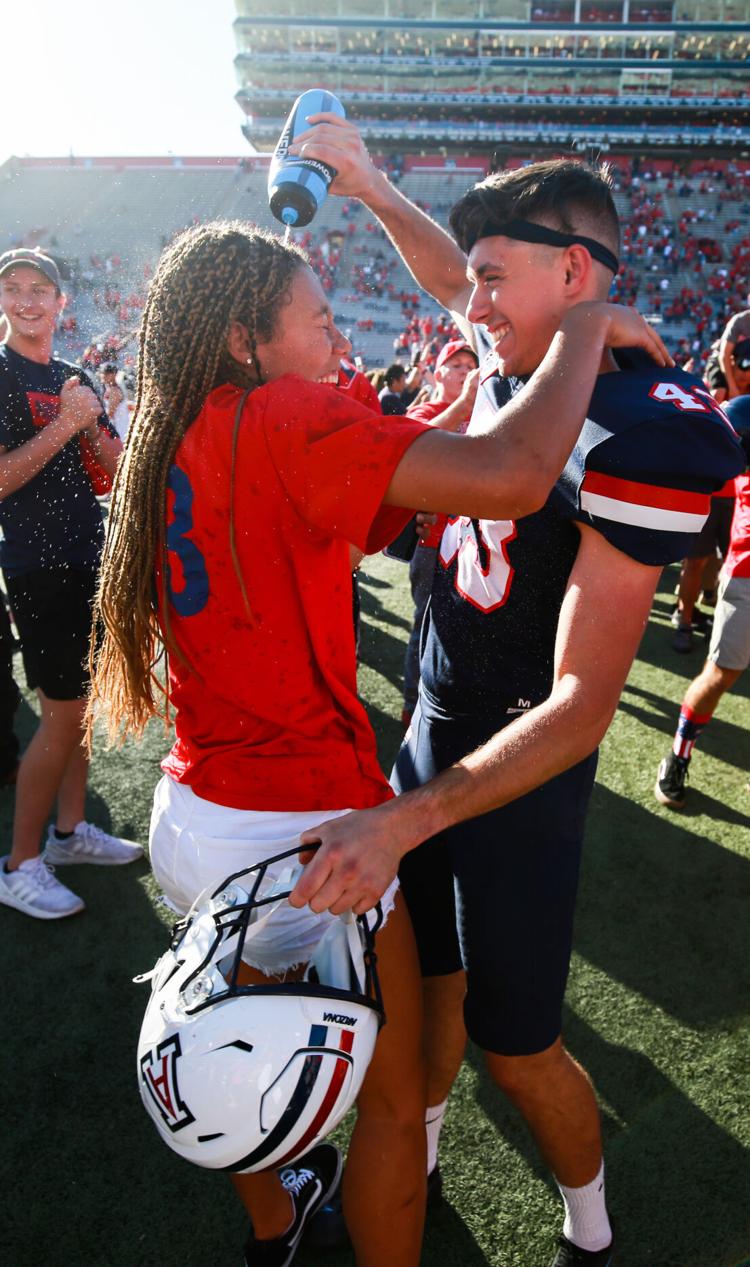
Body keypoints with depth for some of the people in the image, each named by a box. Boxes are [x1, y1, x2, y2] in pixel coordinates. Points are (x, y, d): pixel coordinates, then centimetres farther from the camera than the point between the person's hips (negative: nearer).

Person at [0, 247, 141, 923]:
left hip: (90, 559, 7)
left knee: (78, 704, 13)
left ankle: (70, 829, 28)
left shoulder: (75, 379, 15)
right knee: (63, 715, -5)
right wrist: (66, 424, -18)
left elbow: (119, 468, 11)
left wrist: (92, 423, -6)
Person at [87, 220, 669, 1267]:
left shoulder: (168, 443, 5)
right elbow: (511, 477, -31)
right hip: (304, 837, -9)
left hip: (194, 817, 9)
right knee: (394, 1096, 17)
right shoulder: (278, 420, -20)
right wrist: (585, 330, -14)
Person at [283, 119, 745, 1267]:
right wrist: (365, 181, 21)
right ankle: (415, 1160, 48)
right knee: (427, 977, 22)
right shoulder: (511, 370, -2)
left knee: (517, 1045, 10)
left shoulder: (641, 439, -25)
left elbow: (579, 706, -28)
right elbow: (451, 274, 24)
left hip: (521, 776, -7)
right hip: (435, 736, 7)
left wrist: (401, 823, -33)